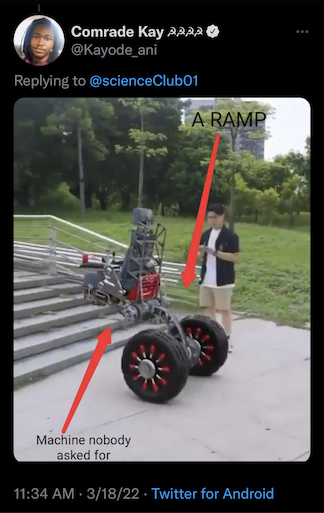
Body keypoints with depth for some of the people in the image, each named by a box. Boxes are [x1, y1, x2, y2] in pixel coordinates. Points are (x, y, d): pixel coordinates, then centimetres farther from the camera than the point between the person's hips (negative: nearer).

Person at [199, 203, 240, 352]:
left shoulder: (230, 236, -10)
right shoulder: (206, 235, 10)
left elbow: (236, 257, -15)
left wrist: (215, 252, -22)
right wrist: (201, 250, -7)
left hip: (223, 280, -6)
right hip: (206, 279, 7)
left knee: (225, 309, 0)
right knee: (209, 308, 13)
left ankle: (227, 340, 8)